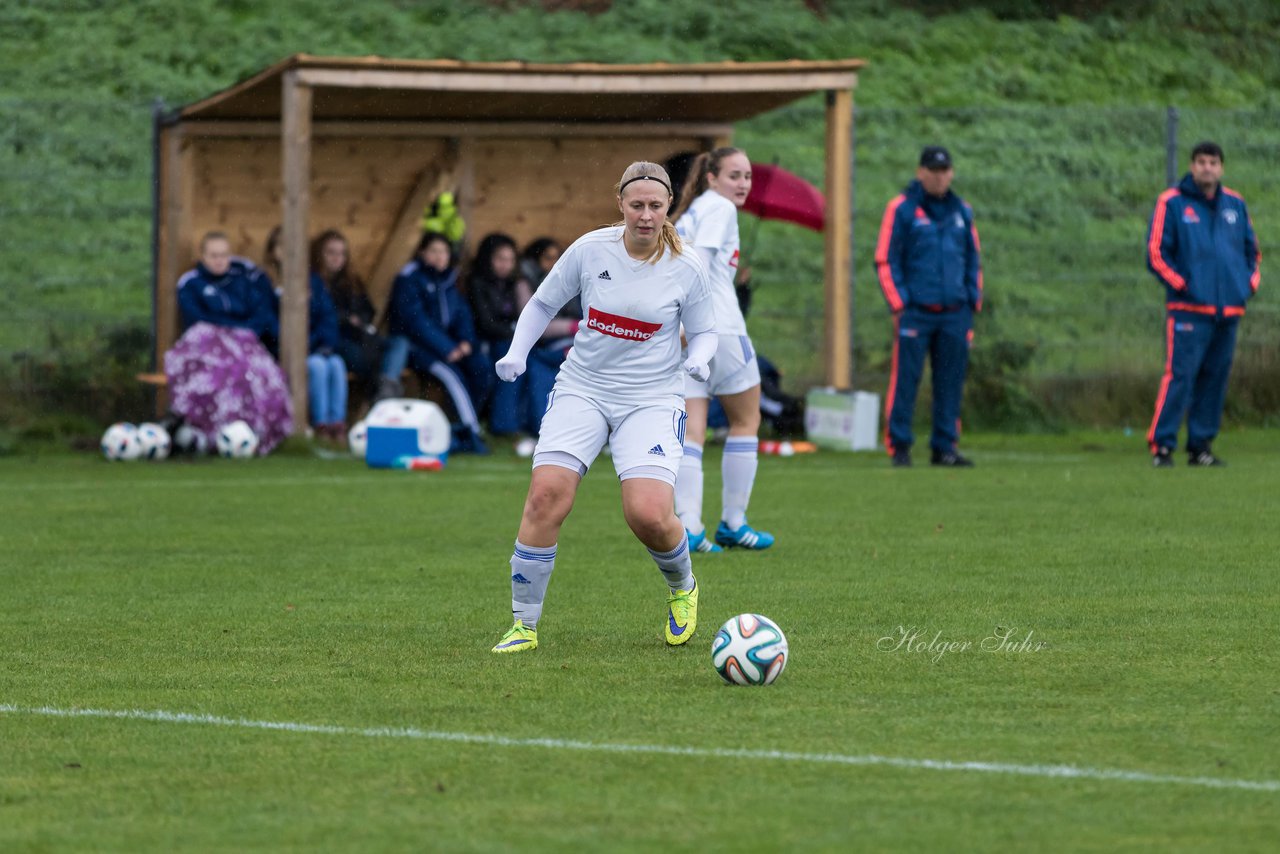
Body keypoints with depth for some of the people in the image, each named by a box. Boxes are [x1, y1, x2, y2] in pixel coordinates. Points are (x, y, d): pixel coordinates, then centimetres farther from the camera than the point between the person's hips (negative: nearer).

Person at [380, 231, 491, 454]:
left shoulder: (449, 279, 14)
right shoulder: (410, 278, -7)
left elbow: (462, 313, 11)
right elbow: (415, 320, -16)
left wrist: (466, 341, -10)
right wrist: (446, 349, -23)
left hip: (447, 344, 6)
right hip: (413, 345, -6)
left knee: (481, 366, -18)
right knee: (450, 372, -31)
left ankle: (461, 430, -14)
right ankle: (471, 432, -30)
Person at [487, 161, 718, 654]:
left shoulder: (685, 270, -5)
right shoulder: (590, 250, -4)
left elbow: (704, 332, 9)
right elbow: (543, 304, 10)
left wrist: (699, 359, -13)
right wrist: (516, 354, -4)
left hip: (651, 400, -1)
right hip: (582, 390, 1)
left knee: (648, 515, -19)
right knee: (546, 494, -18)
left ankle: (682, 587, 17)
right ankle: (524, 625, -6)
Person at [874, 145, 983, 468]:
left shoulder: (962, 211, 14)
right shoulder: (902, 209, 0)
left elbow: (973, 260, 21)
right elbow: (885, 260, -2)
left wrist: (973, 303, 12)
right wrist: (899, 305, -8)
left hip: (954, 314, 4)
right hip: (916, 313, -4)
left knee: (950, 381, 3)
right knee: (905, 380, -7)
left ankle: (944, 447, 9)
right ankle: (899, 447, -2)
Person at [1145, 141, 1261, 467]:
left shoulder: (1236, 204, 14)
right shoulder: (1172, 203, -1)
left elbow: (1253, 250, 24)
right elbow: (1156, 253, -3)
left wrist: (1250, 281, 8)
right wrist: (1181, 285, -10)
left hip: (1229, 311, 5)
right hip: (1189, 310, -5)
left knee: (1215, 378, 6)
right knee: (1180, 376, -12)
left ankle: (1201, 446, 12)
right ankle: (1162, 445, -10)